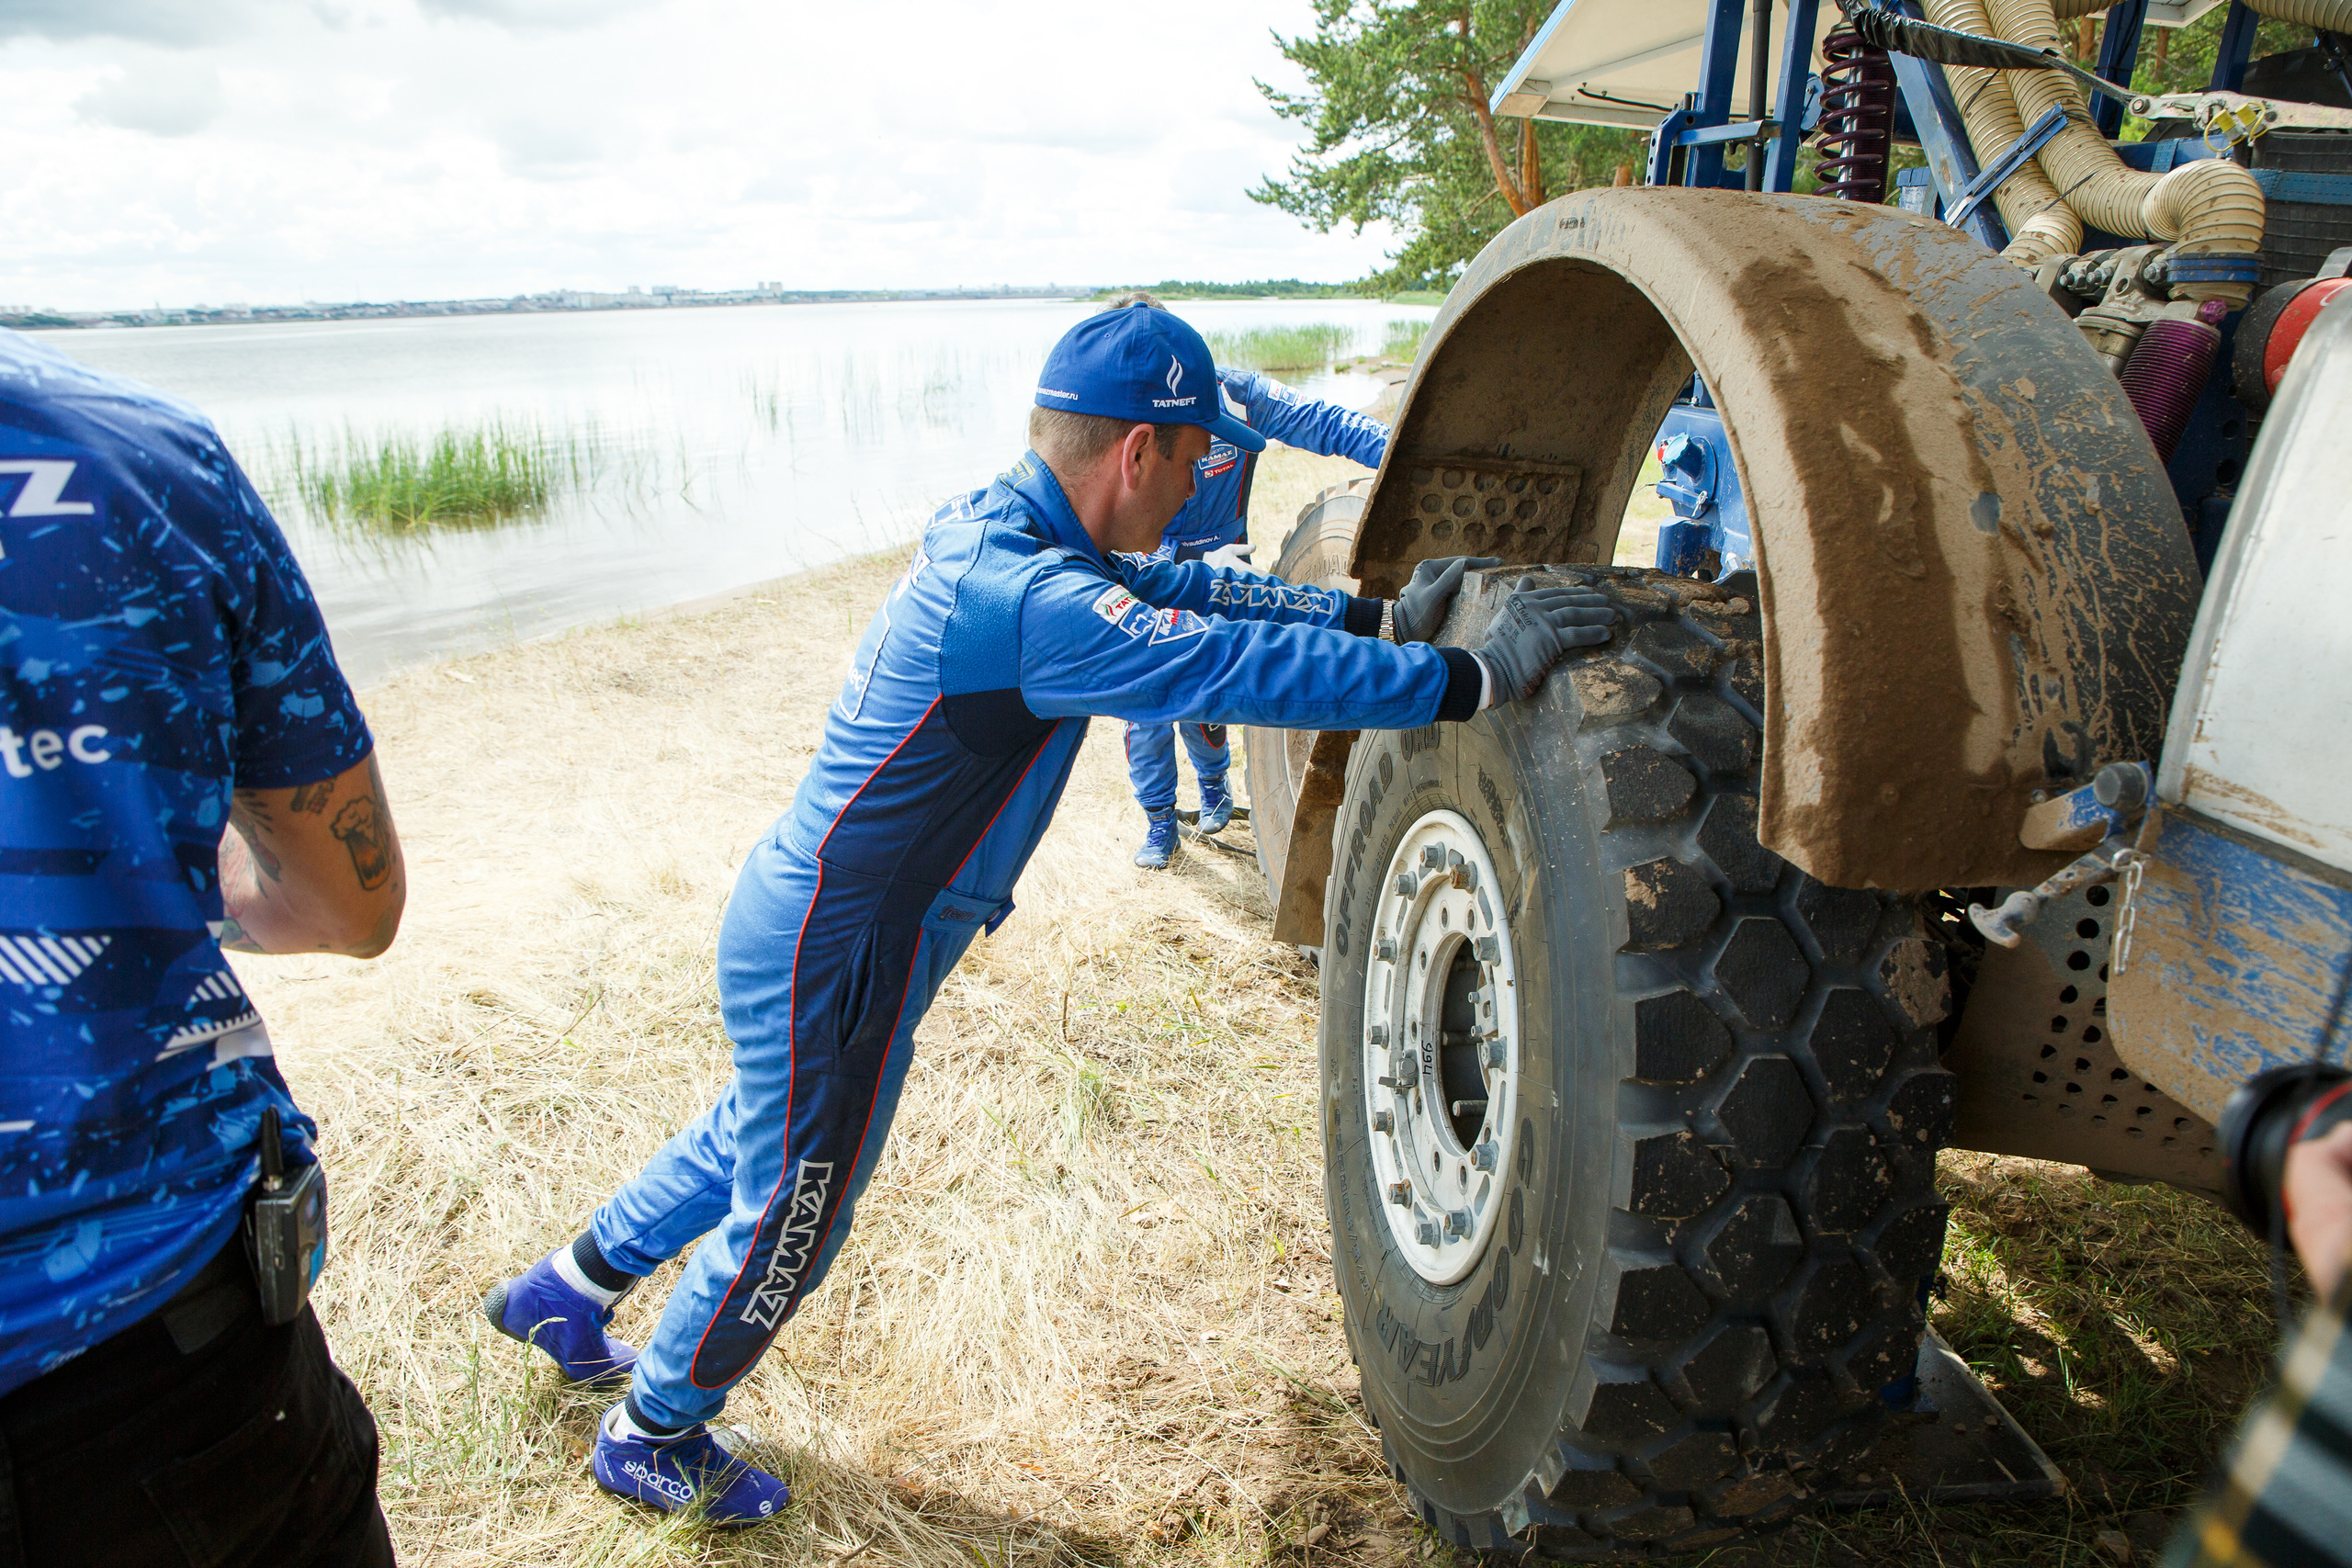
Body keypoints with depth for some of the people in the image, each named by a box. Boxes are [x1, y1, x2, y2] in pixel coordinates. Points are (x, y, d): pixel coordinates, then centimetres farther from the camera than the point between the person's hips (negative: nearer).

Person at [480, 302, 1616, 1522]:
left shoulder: (995, 529, 1)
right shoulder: (1028, 598, -31)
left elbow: (1181, 590, 6)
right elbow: (1236, 668, -34)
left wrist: (1377, 616, 1)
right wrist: (1474, 678, -29)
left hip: (804, 917, 9)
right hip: (832, 956, -9)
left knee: (754, 1139, 30)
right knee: (788, 1221, 13)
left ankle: (563, 1291, 52)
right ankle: (652, 1438, 39)